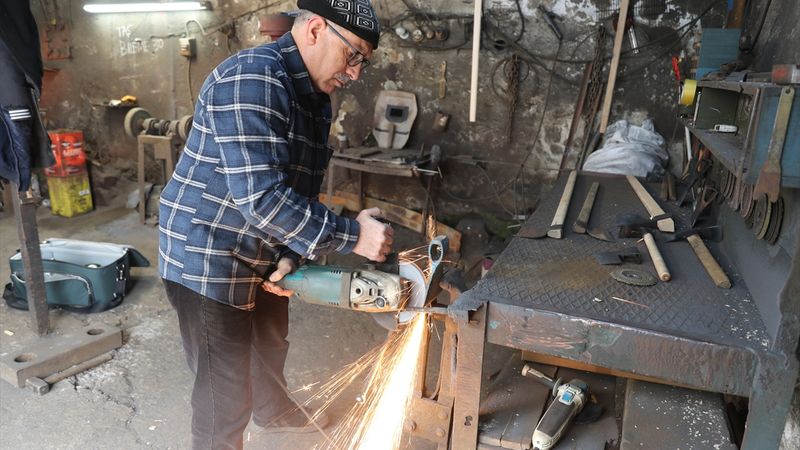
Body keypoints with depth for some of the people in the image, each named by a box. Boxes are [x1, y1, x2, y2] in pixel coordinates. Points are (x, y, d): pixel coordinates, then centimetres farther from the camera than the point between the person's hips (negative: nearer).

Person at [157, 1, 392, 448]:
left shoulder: (317, 97, 4)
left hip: (262, 256, 10)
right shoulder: (252, 79, -26)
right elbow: (260, 196, -34)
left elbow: (301, 191, 6)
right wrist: (352, 235, -29)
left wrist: (290, 257, -8)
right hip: (208, 259, -9)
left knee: (272, 343, 29)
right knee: (227, 392, 2)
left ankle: (275, 411, 57)